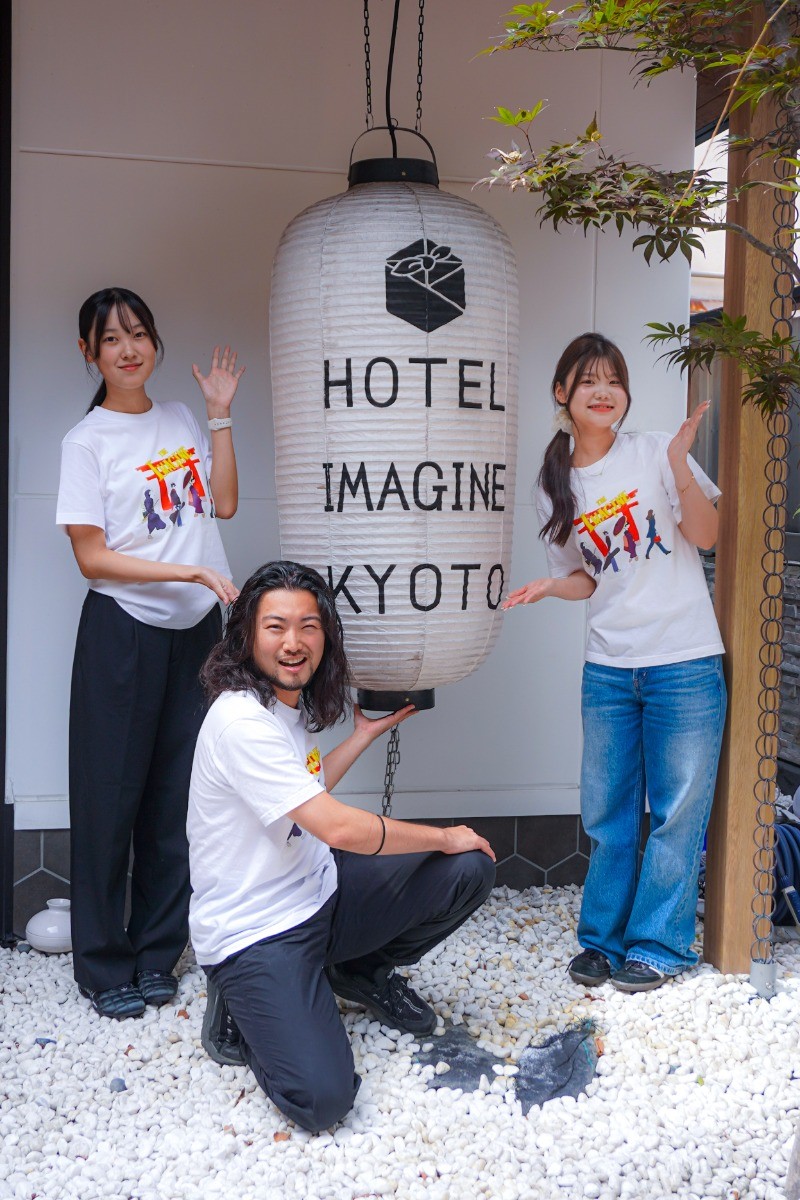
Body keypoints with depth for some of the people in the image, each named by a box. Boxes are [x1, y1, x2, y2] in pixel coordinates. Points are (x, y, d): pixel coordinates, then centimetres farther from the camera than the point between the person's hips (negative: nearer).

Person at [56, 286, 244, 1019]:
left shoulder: (180, 421, 9)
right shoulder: (86, 441, -6)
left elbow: (224, 502, 2)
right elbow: (92, 557, -11)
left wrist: (220, 414, 2)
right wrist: (192, 572, -17)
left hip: (197, 628, 5)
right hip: (124, 632, -5)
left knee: (178, 795, 10)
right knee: (112, 797, 2)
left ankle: (156, 954, 23)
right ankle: (105, 965, 17)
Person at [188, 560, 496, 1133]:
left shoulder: (292, 704, 6)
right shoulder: (241, 719, -24)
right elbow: (338, 827, -27)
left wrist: (365, 734, 22)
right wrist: (443, 837, -14)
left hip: (319, 893, 8)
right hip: (254, 934, -8)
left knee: (471, 868, -5)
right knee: (323, 1097, -23)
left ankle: (364, 973, 18)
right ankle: (241, 1009, 7)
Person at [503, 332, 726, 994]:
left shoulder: (656, 452, -4)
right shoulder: (556, 485, 7)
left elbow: (706, 535, -8)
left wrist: (681, 468, -21)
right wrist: (552, 585, -7)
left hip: (684, 664, -3)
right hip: (607, 667, 4)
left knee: (676, 811, 4)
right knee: (607, 811, 10)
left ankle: (658, 945, 18)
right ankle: (604, 937, 26)